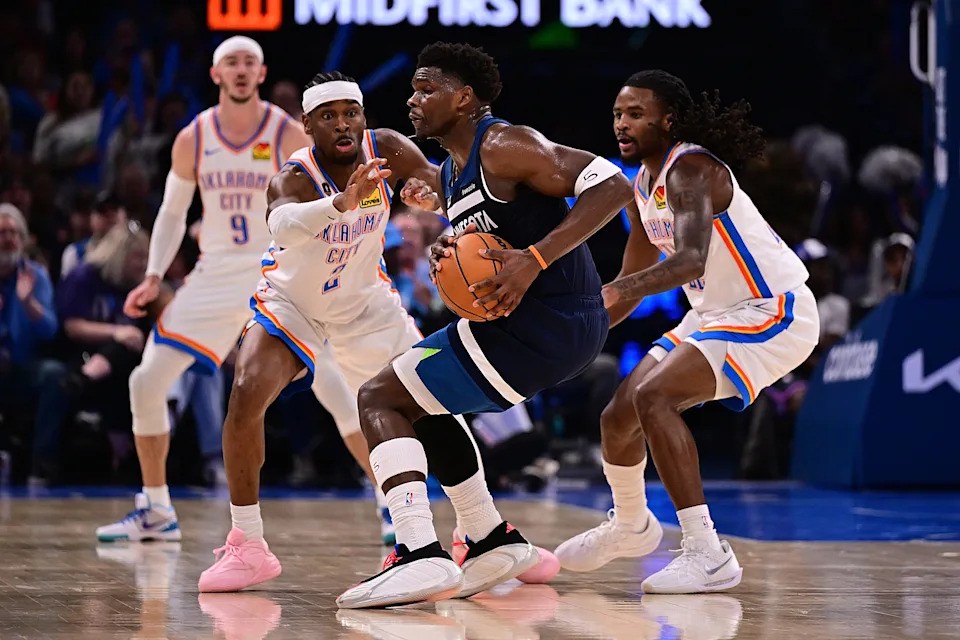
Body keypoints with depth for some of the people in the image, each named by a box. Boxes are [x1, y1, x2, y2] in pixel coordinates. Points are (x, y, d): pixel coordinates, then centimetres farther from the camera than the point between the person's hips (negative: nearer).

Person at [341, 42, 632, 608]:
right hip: (563, 327, 10)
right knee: (426, 399, 28)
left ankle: (423, 558, -24)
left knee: (380, 398, -9)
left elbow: (612, 186, -21)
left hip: (545, 324, -10)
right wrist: (449, 255, 0)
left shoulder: (503, 147, -14)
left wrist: (533, 259, -28)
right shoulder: (450, 175, 16)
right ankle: (492, 542, 26)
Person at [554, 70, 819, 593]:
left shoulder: (690, 171, -22)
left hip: (772, 314, -10)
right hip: (715, 315, 10)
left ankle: (708, 555, -26)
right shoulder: (644, 186, 8)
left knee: (652, 396, -27)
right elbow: (631, 285, 19)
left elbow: (691, 260, -41)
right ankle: (630, 526, 42)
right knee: (618, 416, 12)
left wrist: (615, 291, -53)